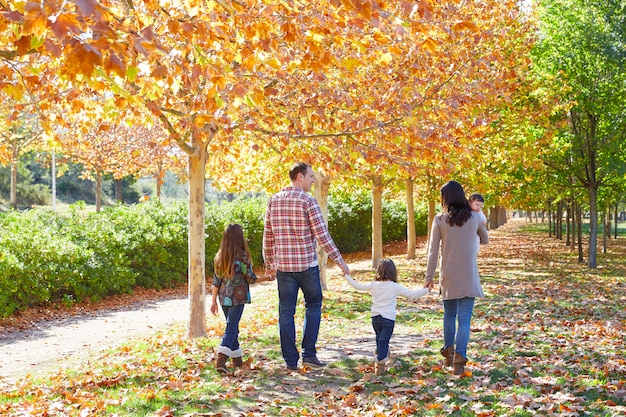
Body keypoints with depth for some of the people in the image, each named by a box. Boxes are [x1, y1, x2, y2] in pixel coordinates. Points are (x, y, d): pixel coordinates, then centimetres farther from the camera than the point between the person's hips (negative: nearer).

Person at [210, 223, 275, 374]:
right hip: (238, 297, -6)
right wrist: (266, 277, 11)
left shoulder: (219, 257, 5)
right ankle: (221, 360, -18)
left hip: (224, 297, 6)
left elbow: (216, 281, 7)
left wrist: (214, 301, 11)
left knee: (233, 327, 17)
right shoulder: (242, 255, -11)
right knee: (231, 328, -6)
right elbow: (251, 278, -6)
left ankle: (237, 359, 24)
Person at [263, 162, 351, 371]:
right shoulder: (308, 201, -10)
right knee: (313, 306, 14)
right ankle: (309, 353, 8)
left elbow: (268, 235, 10)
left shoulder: (274, 200, 6)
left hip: (283, 265, 4)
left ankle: (290, 361, 9)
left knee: (286, 312, 7)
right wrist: (339, 260, -6)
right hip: (307, 264, -4)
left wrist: (269, 262, 20)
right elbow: (322, 235, -12)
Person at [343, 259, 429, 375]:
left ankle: (378, 359, 31)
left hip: (375, 317, 4)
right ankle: (380, 365, -8)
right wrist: (426, 290, 6)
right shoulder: (396, 287, -7)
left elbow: (358, 286, 11)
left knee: (379, 339, 22)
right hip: (388, 318, -3)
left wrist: (347, 276, 25)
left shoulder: (373, 285, 1)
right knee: (384, 341, -2)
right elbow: (412, 294, -6)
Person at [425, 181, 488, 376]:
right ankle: (460, 358, -12)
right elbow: (485, 240, 16)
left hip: (448, 277, 0)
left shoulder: (440, 220, -6)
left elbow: (433, 251, -5)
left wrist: (429, 277, 4)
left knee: (449, 315, 19)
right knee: (464, 318, -1)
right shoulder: (474, 217, -2)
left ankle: (449, 352, 20)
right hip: (469, 277, 0)